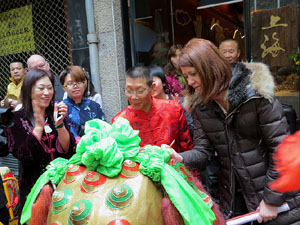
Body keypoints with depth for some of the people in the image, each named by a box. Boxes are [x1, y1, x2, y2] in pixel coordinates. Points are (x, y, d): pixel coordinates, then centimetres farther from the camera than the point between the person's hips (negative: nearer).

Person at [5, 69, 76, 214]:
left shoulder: (56, 114, 0)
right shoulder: (16, 119, -8)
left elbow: (68, 150, -9)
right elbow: (25, 158, -17)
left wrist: (59, 124, -22)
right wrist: (39, 125, -22)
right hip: (33, 187, -2)